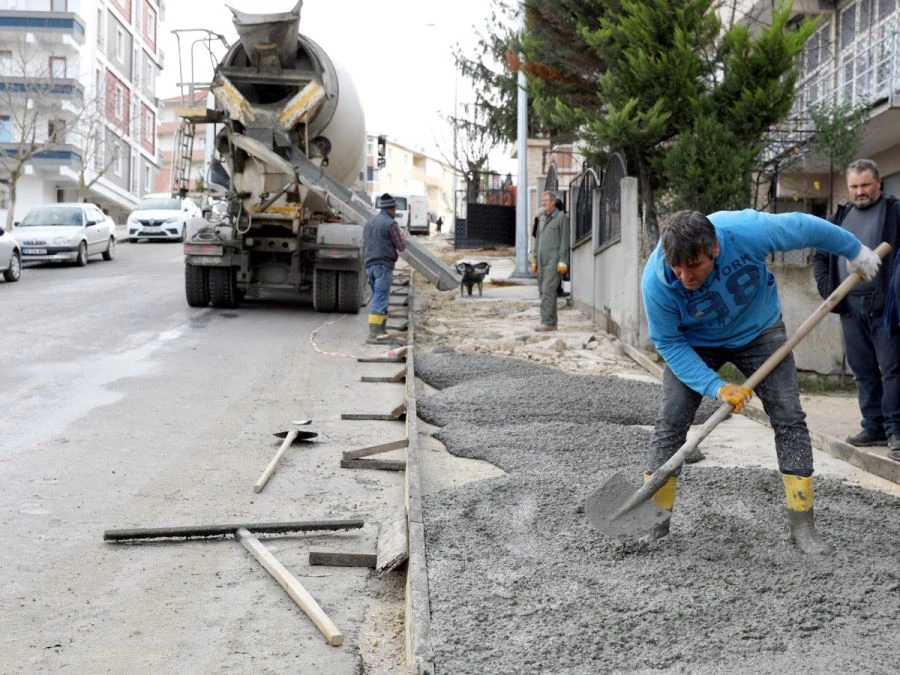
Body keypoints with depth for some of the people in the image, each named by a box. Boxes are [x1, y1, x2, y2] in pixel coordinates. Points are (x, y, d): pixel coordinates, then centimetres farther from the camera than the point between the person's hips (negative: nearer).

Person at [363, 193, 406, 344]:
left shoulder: (369, 223, 15)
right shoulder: (391, 224, -9)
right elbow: (401, 246, -5)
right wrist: (401, 237, 16)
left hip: (370, 265, 8)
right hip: (384, 265, -8)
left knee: (380, 298, 15)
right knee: (380, 299, -10)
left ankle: (381, 331, 14)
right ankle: (374, 334, -15)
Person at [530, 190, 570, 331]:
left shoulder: (561, 218, -2)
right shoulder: (541, 218, 19)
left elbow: (564, 240, -7)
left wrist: (563, 261, -14)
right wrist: (534, 260, 18)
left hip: (554, 260, -8)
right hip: (542, 261, 8)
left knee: (548, 290, -14)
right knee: (543, 290, 7)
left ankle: (547, 322, -16)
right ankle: (552, 322, 13)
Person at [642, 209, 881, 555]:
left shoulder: (744, 230, -37)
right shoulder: (656, 280, -34)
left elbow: (805, 227, -19)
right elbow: (669, 344, -23)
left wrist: (855, 252, -4)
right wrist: (717, 388, -32)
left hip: (759, 331, 1)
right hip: (694, 343, -1)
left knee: (789, 418, -6)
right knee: (671, 421, -12)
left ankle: (802, 525, 2)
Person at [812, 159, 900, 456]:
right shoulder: (840, 216, 16)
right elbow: (820, 256, 23)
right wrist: (827, 289, 10)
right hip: (849, 306, 5)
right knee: (863, 370, 9)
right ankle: (874, 427, 16)